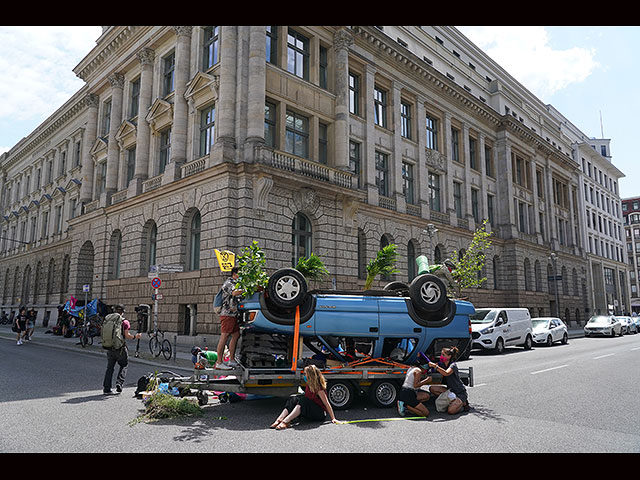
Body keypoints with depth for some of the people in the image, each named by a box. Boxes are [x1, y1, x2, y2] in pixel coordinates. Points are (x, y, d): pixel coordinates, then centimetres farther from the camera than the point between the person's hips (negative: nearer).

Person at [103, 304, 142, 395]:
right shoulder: (125, 322, -8)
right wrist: (135, 337, 4)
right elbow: (127, 336, -12)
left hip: (110, 348, 4)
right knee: (124, 365, 15)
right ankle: (119, 382, 0)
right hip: (121, 348, -4)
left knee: (110, 368, 10)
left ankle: (106, 388, 9)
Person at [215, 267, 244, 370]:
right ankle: (219, 362, -4)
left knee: (236, 335, 9)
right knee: (224, 336, -8)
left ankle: (232, 360, 16)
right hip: (227, 314, -10)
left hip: (233, 314, 10)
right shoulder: (228, 283, -10)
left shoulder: (235, 283, 21)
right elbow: (234, 293, -29)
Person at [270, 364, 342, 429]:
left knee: (303, 401, -33)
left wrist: (333, 419, -18)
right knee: (293, 399, -15)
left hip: (320, 414, -7)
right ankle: (279, 420, -34)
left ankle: (285, 421, -48)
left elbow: (327, 404, -17)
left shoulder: (319, 389, -17)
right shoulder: (309, 385, 5)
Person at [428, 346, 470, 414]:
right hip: (450, 390, 7)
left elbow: (446, 373, -38)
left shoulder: (453, 365, -18)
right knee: (432, 388, -11)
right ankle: (451, 399, -3)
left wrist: (435, 366, -38)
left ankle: (463, 402, 4)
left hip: (460, 393, -7)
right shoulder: (442, 365, 5)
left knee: (451, 411, -26)